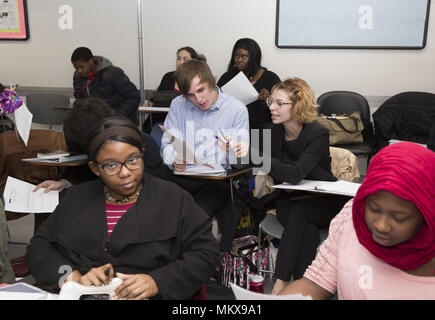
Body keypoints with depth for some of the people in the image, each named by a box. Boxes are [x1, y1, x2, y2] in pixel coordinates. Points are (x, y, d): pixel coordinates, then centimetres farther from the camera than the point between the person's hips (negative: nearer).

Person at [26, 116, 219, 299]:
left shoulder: (173, 198, 5)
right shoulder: (76, 198, 15)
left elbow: (205, 254, 1)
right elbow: (38, 247, 12)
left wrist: (157, 282, -13)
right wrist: (73, 276, -7)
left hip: (143, 296, -3)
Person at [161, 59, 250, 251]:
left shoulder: (236, 109, 4)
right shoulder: (178, 105, 12)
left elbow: (241, 157, 4)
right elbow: (167, 144, 8)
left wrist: (232, 150, -20)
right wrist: (175, 160, -15)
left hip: (218, 180, -2)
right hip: (183, 176, 3)